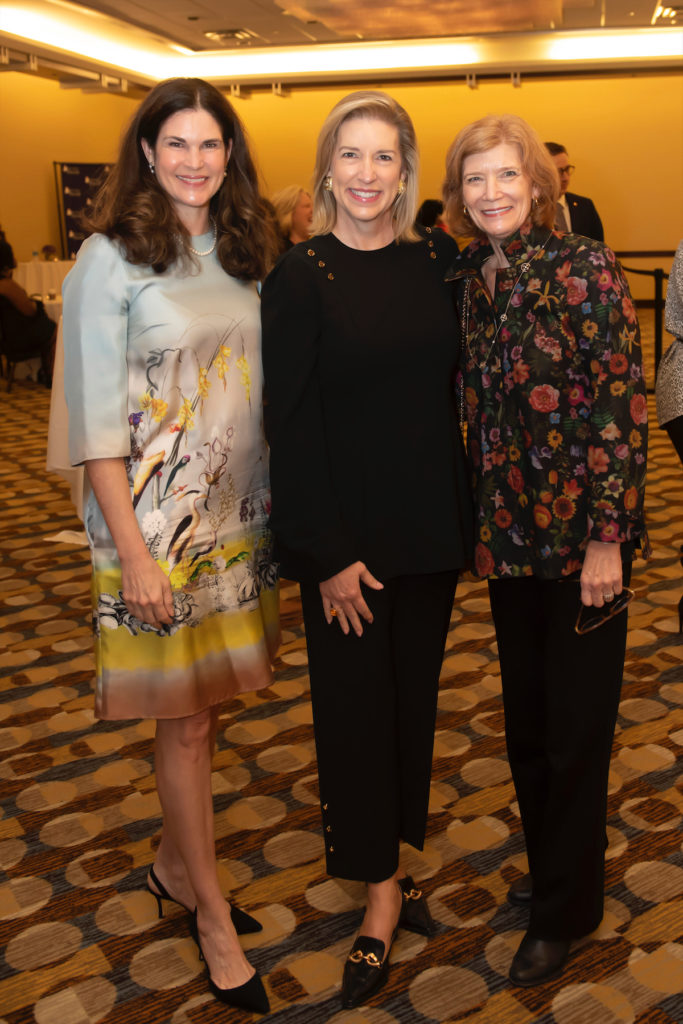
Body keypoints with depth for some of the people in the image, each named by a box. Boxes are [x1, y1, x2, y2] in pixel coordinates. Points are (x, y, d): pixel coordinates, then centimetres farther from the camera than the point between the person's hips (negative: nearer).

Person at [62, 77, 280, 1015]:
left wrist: (277, 503, 7)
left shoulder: (245, 253, 9)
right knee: (184, 720, 5)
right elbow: (96, 417, -12)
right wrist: (131, 551, -15)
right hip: (158, 518, -5)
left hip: (241, 513, 6)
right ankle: (213, 917, 22)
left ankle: (174, 866, 37)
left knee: (210, 705, 14)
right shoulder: (111, 260, -9)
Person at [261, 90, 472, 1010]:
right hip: (345, 535, -3)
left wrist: (469, 514, 2)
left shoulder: (439, 261, 3)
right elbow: (290, 423, -11)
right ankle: (383, 889, 23)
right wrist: (326, 554, -14)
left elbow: (453, 390, 9)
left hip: (432, 527, 4)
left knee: (414, 693, 14)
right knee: (355, 702, 6)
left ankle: (393, 856, 35)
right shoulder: (301, 277, -8)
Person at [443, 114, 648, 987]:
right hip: (508, 534, 6)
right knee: (524, 718, 18)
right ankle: (547, 865, 40)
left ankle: (565, 909, 26)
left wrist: (607, 536, -17)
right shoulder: (467, 280, 6)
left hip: (579, 535, -6)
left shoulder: (584, 270, -12)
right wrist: (479, 520, 8)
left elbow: (623, 408, -15)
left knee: (576, 727, 7)